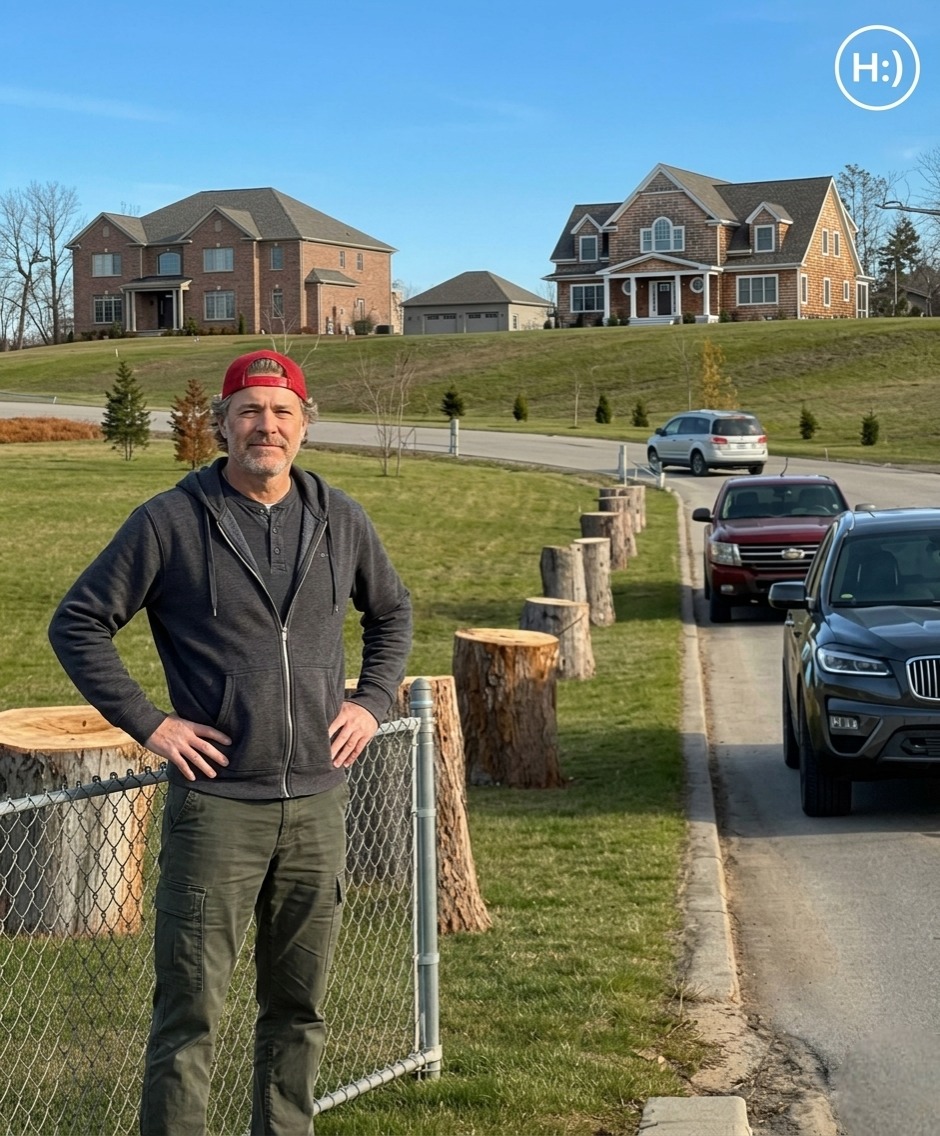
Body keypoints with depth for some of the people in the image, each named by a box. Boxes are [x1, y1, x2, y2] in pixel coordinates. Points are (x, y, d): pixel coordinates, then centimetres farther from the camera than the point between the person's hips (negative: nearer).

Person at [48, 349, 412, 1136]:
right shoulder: (171, 522, -6)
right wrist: (146, 722, -8)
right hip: (217, 805, -4)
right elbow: (78, 623, -2)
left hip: (318, 803, 4)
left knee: (300, 1005, 14)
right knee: (190, 1011, -1)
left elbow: (392, 610, 23)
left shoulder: (339, 519, 7)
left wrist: (374, 700, 10)